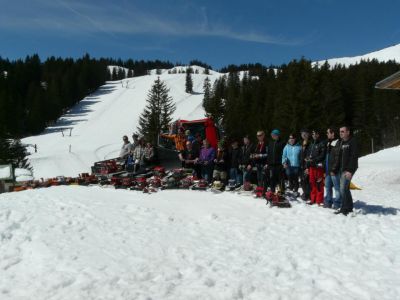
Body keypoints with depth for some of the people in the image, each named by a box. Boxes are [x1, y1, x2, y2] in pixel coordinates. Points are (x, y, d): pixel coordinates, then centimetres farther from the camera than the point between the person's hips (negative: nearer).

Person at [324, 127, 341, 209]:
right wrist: (325, 170, 17)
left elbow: (337, 158, -16)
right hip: (328, 170, 9)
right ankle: (328, 203, 19)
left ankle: (337, 204, 3)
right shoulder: (328, 143, 19)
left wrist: (334, 169, -19)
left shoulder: (338, 143, -9)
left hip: (334, 171, -9)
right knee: (327, 186, 12)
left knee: (337, 187, -2)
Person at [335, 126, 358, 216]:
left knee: (343, 188, -11)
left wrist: (350, 170, -22)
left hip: (348, 169, -8)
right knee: (345, 188, 12)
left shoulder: (352, 142, -9)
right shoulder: (342, 143, 16)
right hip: (342, 169, 8)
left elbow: (354, 157, -16)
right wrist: (337, 168, 13)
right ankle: (349, 207, 21)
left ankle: (345, 208, -3)